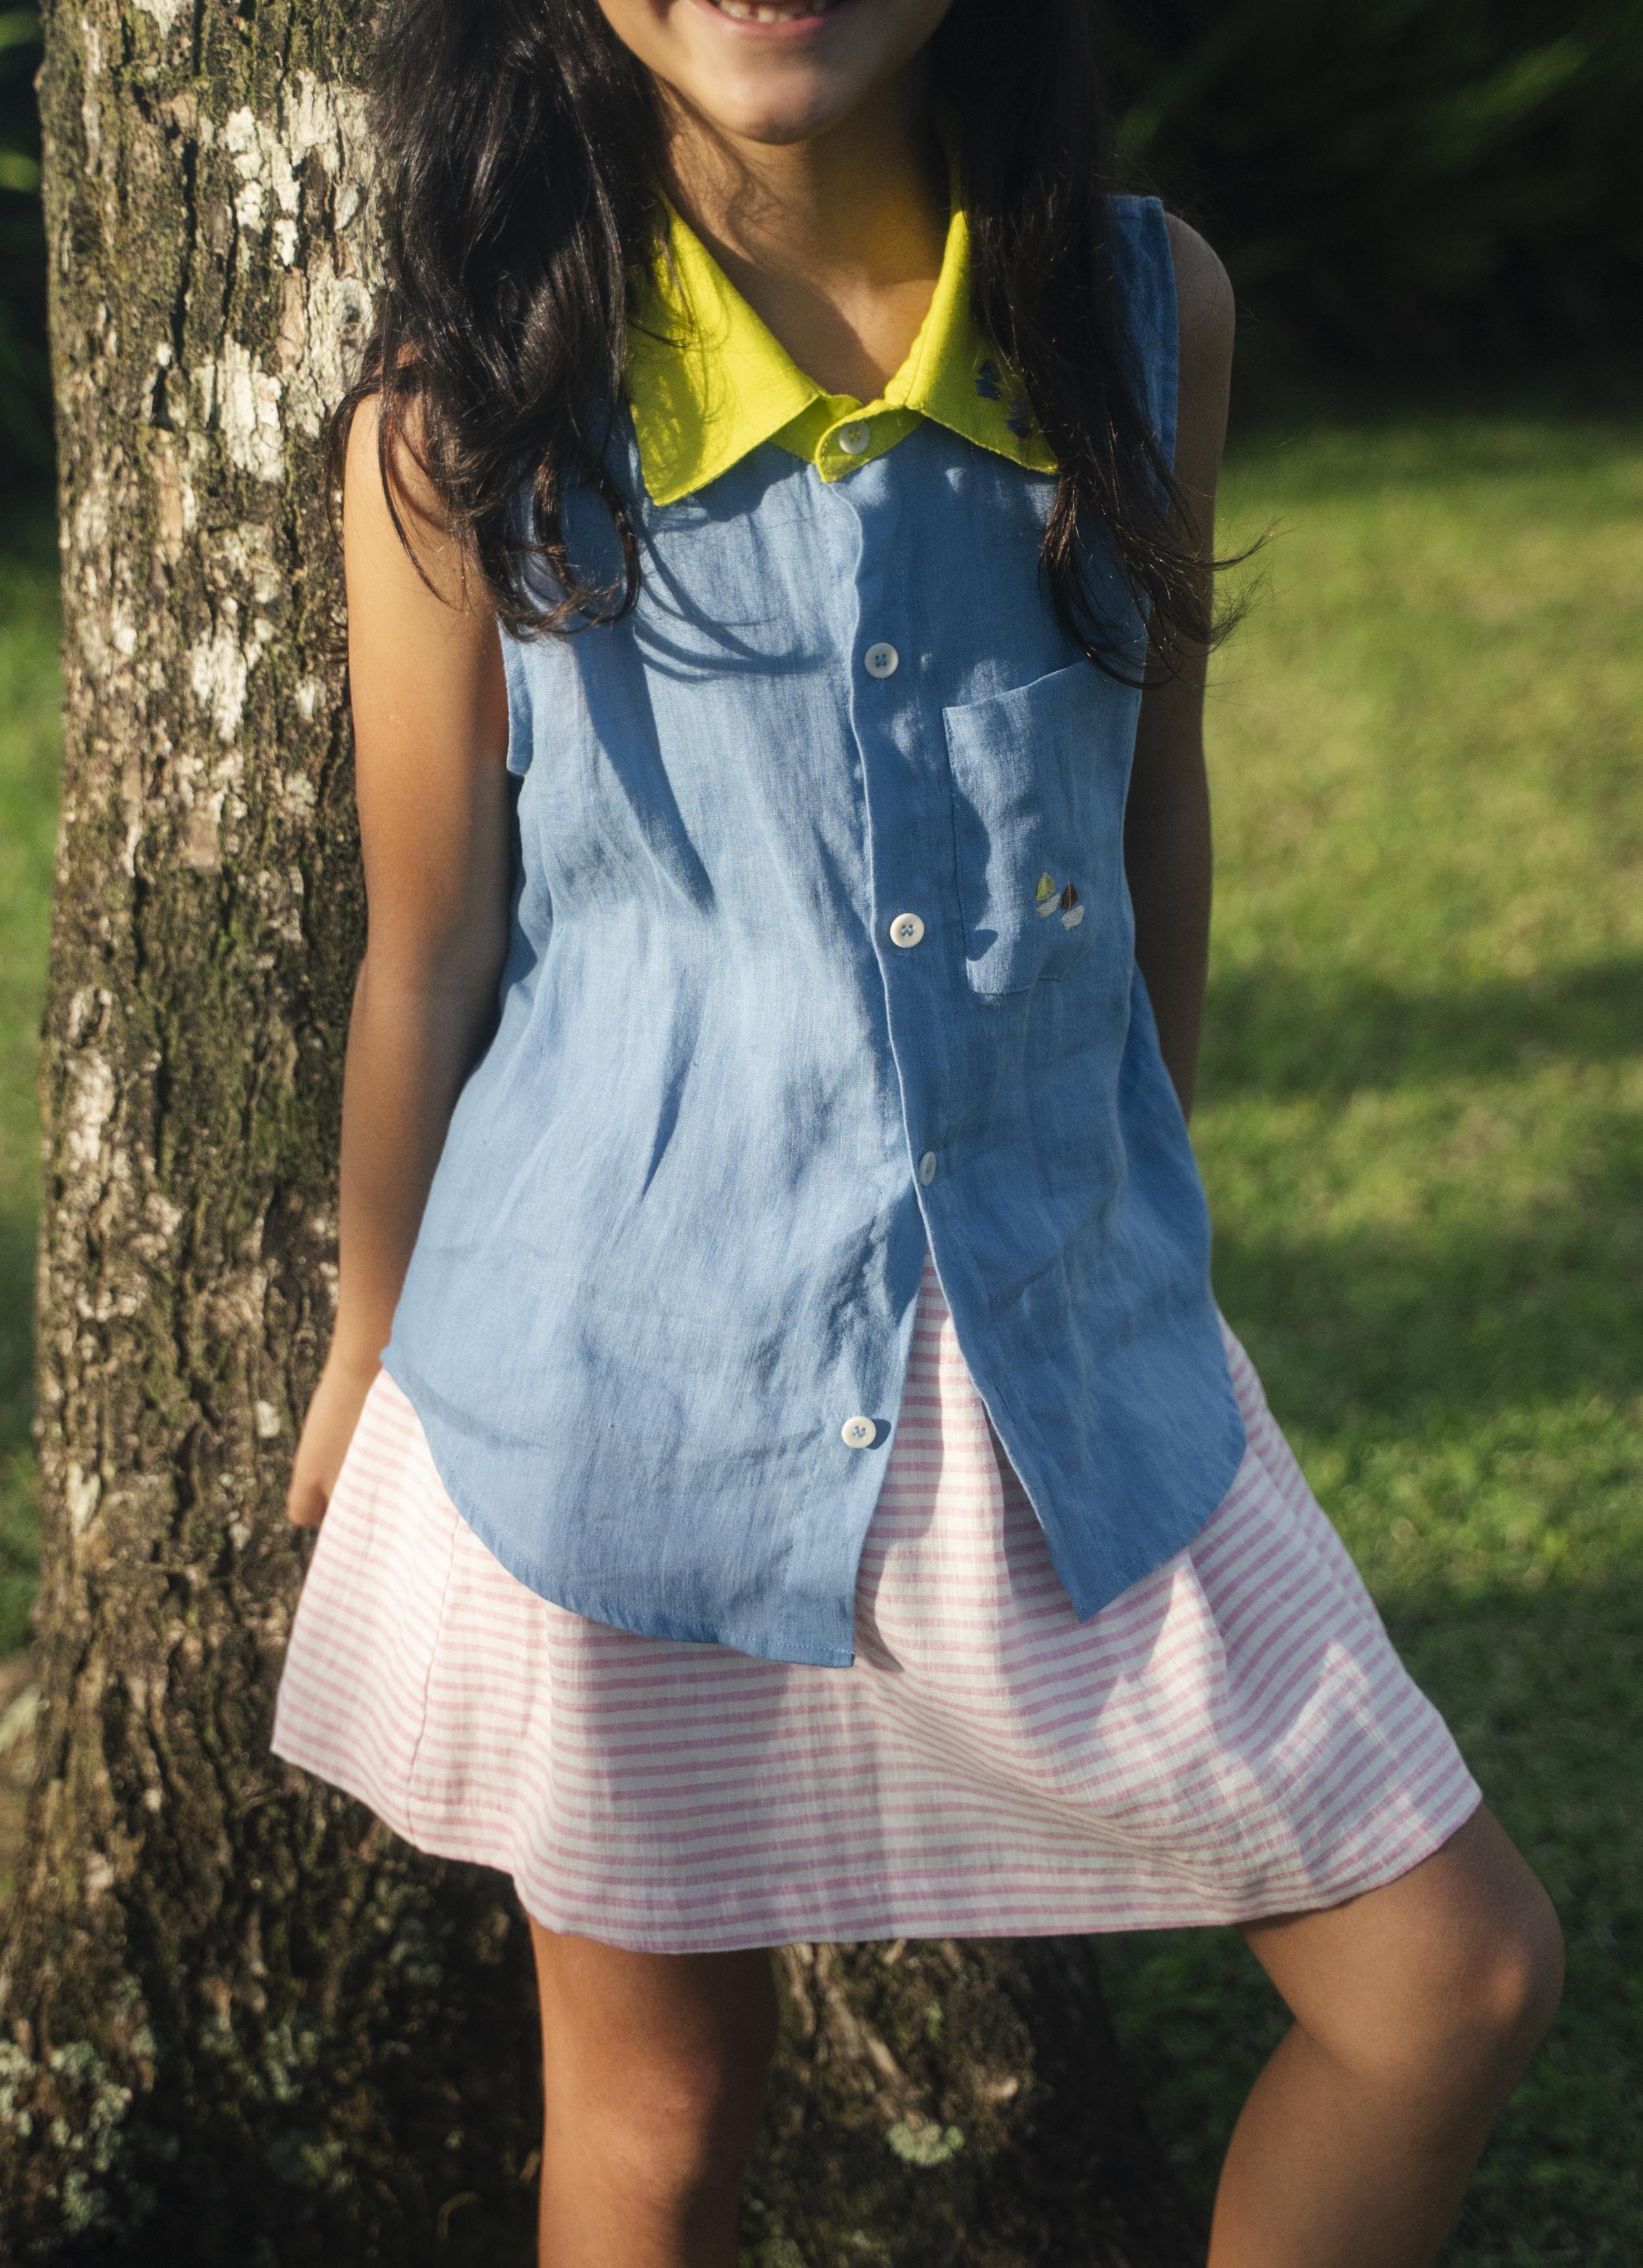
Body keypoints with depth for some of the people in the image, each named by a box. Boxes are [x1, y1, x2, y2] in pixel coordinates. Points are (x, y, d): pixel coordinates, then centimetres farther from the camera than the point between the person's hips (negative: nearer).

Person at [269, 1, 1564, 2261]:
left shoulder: (1153, 309, -4)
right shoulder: (467, 413, -12)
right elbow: (428, 960, -2)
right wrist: (370, 1359, 8)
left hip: (1069, 1353, 3)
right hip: (628, 1384, -3)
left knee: (1456, 1980, 5)